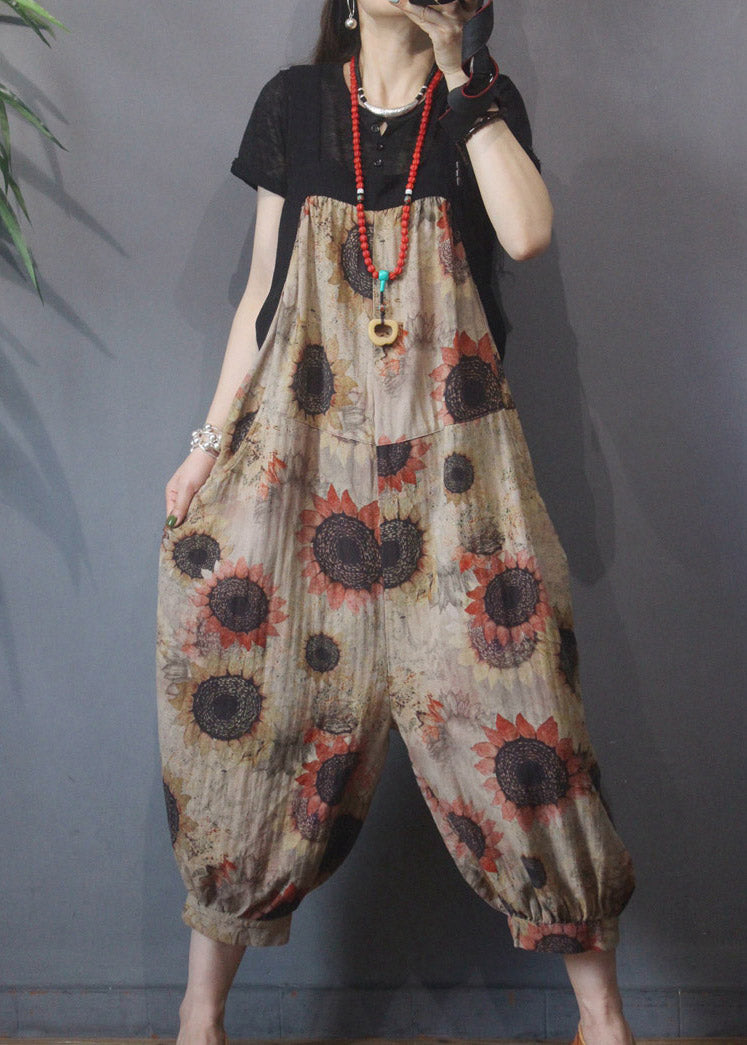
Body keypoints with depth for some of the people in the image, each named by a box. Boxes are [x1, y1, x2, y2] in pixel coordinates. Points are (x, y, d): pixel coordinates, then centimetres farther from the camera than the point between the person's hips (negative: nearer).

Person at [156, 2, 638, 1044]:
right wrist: (213, 439, 6)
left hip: (449, 460, -1)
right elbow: (261, 291, 12)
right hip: (299, 451, 1)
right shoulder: (294, 102, 11)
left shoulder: (483, 103, 8)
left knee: (507, 701, -4)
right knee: (257, 704, 0)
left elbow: (527, 234, -12)